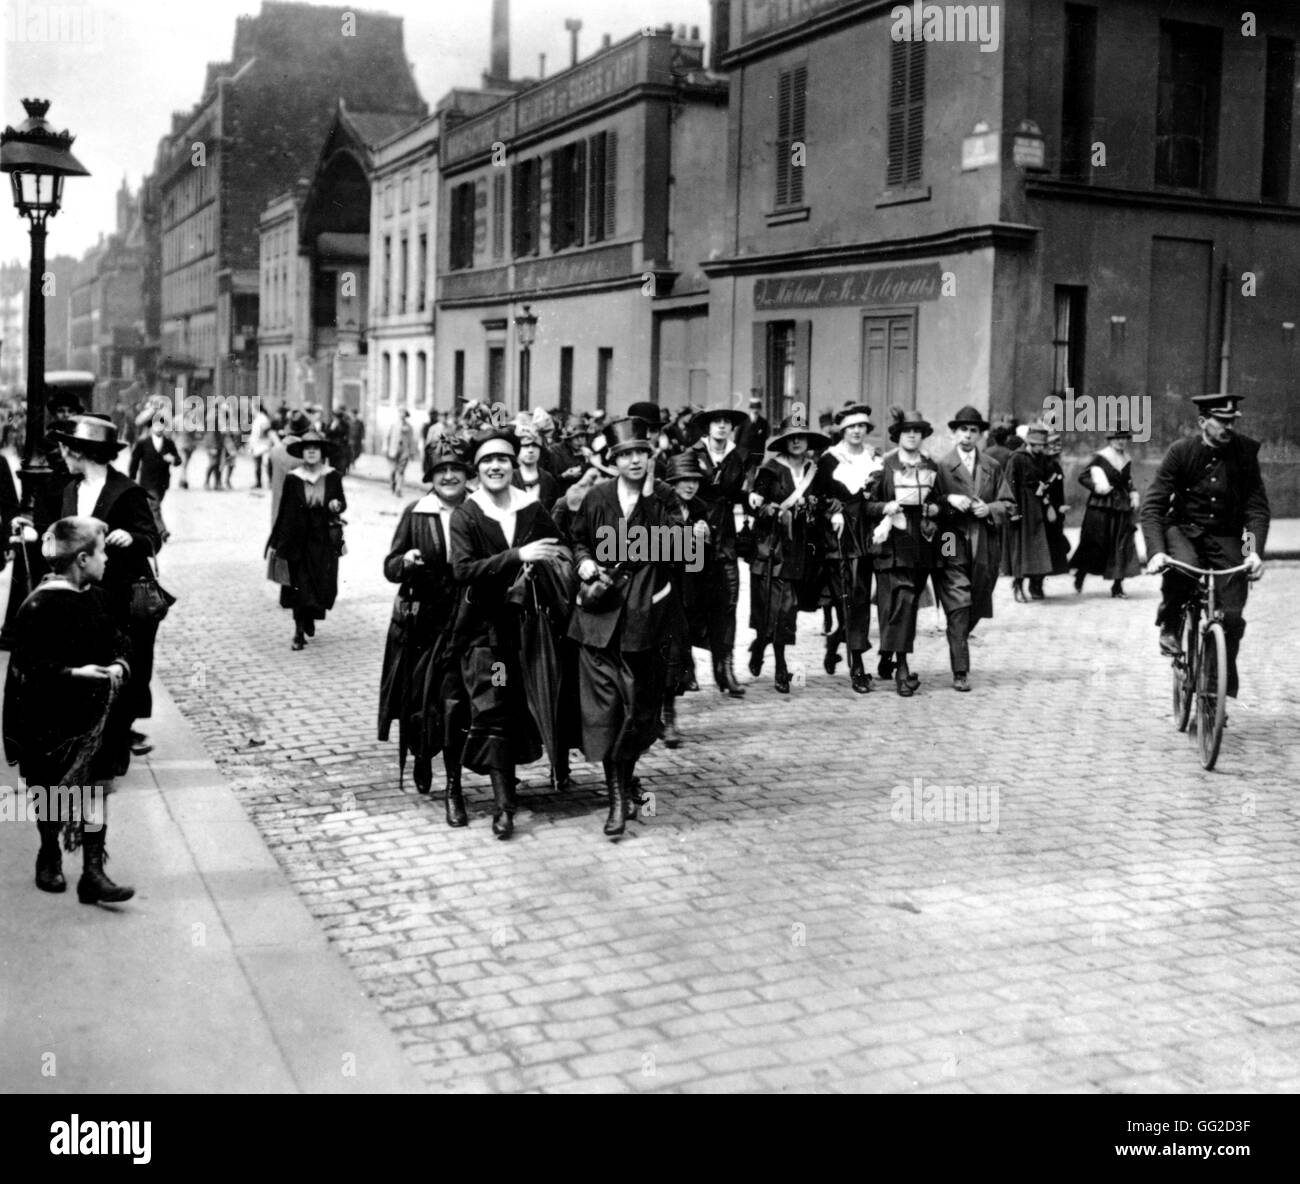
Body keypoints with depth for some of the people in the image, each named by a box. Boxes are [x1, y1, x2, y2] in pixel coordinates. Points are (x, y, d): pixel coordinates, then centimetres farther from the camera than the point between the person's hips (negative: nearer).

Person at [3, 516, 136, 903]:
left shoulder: (93, 597, 4)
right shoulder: (40, 607, -19)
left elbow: (117, 639, 14)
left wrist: (120, 664, -5)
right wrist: (73, 673, -27)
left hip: (95, 719, 6)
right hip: (52, 725, -6)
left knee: (97, 792, 3)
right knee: (56, 796, 11)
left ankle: (93, 874, 8)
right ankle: (49, 857, 36)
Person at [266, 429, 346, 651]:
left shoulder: (332, 476, -3)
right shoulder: (293, 479, -4)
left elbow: (343, 502, 8)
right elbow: (284, 511, 1)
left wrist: (337, 505, -17)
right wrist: (275, 542, 3)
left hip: (324, 540, 1)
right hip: (299, 539, -1)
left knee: (322, 585, 5)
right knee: (300, 585, -1)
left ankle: (310, 618, 35)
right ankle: (299, 631, 8)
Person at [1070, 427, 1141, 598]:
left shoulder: (1127, 461, 11)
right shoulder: (1100, 458, -6)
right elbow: (1083, 476, -5)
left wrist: (1133, 494, 5)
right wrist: (1095, 486, -19)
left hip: (1122, 509, 5)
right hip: (1101, 508, -5)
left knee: (1123, 546, -1)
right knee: (1096, 545, 1)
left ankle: (1117, 585, 4)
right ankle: (1080, 574, 25)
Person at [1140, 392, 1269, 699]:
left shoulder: (1245, 451, -6)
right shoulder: (1181, 451, -11)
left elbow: (1257, 506, -6)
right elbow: (1153, 505, -15)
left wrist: (1255, 550, -22)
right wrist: (1156, 551, -30)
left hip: (1225, 537, 2)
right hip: (1184, 530, -1)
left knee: (1231, 615, -11)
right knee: (1183, 567, -37)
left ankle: (1223, 688, 8)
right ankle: (1170, 625, -9)